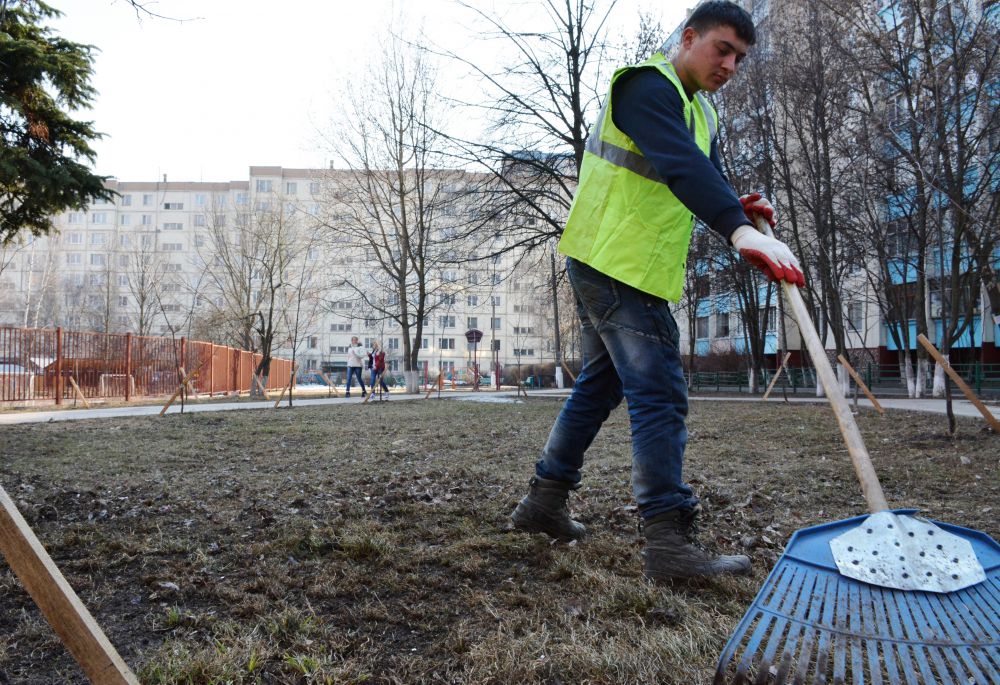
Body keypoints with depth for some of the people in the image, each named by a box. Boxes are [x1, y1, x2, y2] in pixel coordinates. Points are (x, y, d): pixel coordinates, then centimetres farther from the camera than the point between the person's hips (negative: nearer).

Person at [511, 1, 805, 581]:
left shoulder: (705, 114, 22)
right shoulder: (647, 86, -10)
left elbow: (708, 179, 19)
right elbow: (680, 165, -28)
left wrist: (741, 207, -4)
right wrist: (739, 230, -41)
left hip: (639, 271, 10)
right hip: (616, 264, -10)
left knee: (601, 384, 14)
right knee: (660, 394, -13)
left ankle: (545, 501, 25)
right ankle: (670, 542, -9)